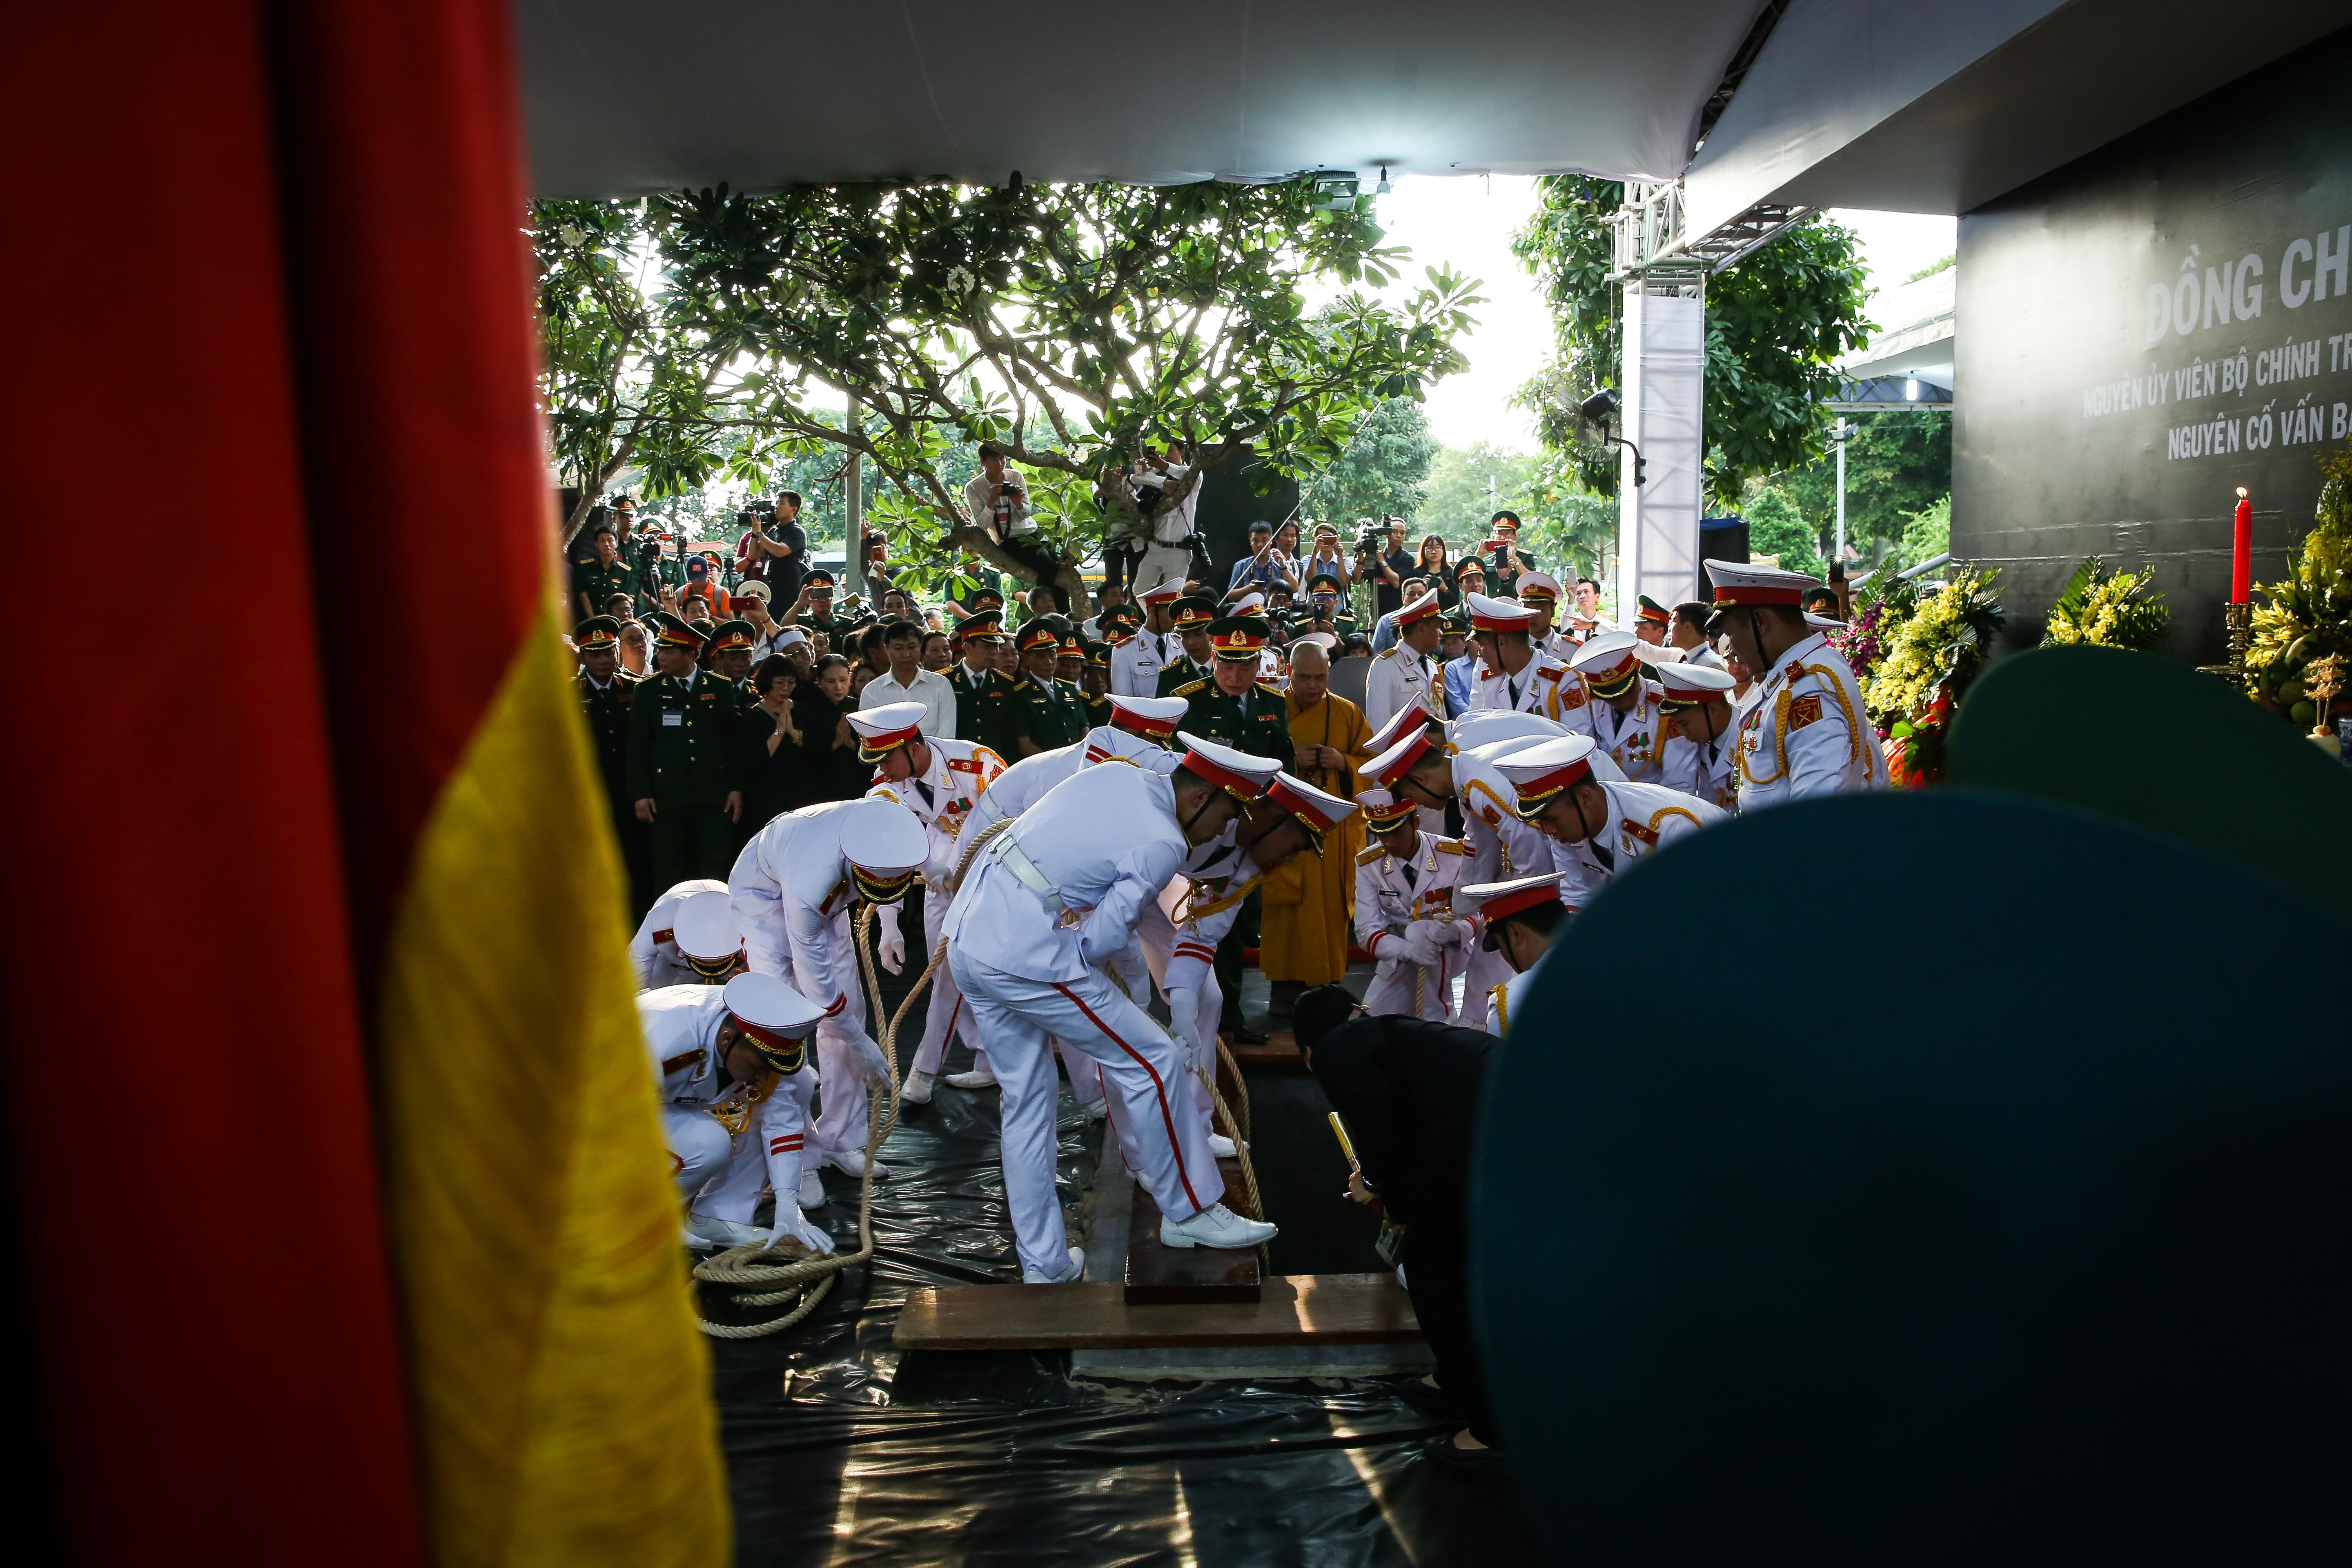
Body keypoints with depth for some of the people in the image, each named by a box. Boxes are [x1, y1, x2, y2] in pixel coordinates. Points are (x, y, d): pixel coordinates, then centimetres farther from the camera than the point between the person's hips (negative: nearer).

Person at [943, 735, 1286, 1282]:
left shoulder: (1115, 774, 10)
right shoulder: (1163, 846, -11)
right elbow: (1102, 941, -13)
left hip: (965, 939, 9)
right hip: (1029, 959, -9)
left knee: (1025, 1100, 17)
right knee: (1154, 1062, 4)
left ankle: (1043, 1263, 25)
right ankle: (1189, 1211, 17)